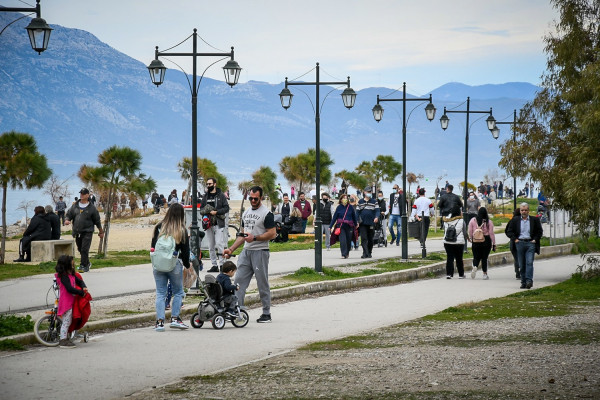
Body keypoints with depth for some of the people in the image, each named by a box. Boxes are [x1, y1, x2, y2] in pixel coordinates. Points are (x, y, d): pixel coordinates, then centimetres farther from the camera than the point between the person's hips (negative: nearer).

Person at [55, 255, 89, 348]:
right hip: (65, 302, -10)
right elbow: (70, 289, -26)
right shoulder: (64, 277, -18)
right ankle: (63, 341, -1)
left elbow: (79, 281, 22)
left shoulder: (72, 275, 11)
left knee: (68, 322, 16)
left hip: (70, 302, 10)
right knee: (66, 321, -5)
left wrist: (84, 287, 0)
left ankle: (65, 339, 24)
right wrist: (81, 293, -18)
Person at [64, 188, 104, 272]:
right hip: (77, 232, 5)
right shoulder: (75, 206, 9)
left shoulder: (91, 208, 0)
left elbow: (97, 220, 6)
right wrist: (67, 220, -10)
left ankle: (83, 266, -8)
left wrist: (101, 231, 12)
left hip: (87, 232, -5)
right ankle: (87, 263, 30)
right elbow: (69, 214, 14)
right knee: (80, 249, 12)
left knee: (84, 249, -13)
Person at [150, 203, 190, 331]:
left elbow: (153, 245, 7)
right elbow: (185, 251, -1)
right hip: (175, 265, -2)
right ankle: (175, 318, 8)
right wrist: (187, 264, 16)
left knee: (160, 293, 8)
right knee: (178, 292, 14)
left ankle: (160, 321, 2)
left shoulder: (159, 227, 0)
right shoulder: (182, 230, -5)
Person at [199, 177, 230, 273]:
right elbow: (201, 209, 16)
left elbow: (226, 208, -2)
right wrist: (207, 211, -6)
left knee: (219, 244, -14)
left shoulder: (221, 195, 3)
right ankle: (214, 265, 10)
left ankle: (221, 264, -10)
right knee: (211, 246, 5)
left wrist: (216, 212, -14)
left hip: (219, 224, -5)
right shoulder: (205, 196, 16)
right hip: (208, 224, 5)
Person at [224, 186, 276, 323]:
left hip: (260, 251, -7)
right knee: (239, 281, 0)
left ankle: (266, 313, 8)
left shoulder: (266, 214, -6)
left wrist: (255, 238, -20)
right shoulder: (246, 213, 17)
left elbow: (272, 233, -13)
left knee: (263, 284, 0)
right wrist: (231, 249, 14)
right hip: (246, 251, 7)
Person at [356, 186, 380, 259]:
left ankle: (369, 253, 19)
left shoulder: (374, 202, 7)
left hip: (371, 223, 0)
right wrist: (357, 221, 3)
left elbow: (377, 210, 0)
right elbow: (357, 212, 12)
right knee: (363, 238, -11)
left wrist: (376, 217, -21)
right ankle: (365, 253, -16)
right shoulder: (360, 202, 11)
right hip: (362, 223, 0)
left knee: (370, 239, 7)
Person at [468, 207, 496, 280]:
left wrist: (471, 239, 16)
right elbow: (491, 233, -3)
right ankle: (485, 273, 9)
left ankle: (475, 267, -20)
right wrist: (494, 244, 2)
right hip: (486, 241, -1)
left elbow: (470, 232, 2)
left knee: (476, 257, 9)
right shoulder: (489, 222, -4)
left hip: (476, 241, 1)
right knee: (484, 258, 8)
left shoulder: (473, 221, 0)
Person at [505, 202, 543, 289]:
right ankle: (523, 282, 6)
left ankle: (529, 280, -20)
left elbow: (540, 231, 12)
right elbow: (509, 231, 12)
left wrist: (535, 239, -1)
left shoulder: (535, 220, 8)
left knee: (529, 262, -14)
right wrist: (515, 239, -1)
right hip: (519, 243, 2)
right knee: (521, 265, 3)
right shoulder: (515, 220, 10)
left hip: (530, 243, -2)